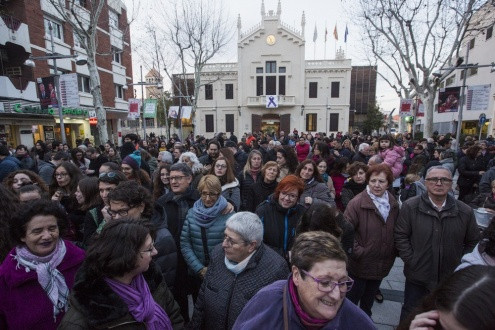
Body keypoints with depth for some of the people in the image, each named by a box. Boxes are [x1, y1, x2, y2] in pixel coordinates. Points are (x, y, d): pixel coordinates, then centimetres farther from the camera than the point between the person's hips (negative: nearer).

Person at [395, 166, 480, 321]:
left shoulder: (465, 211, -4)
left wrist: (461, 264, 3)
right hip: (417, 276, -2)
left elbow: (473, 242, 8)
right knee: (409, 315, 15)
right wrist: (411, 261, -12)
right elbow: (400, 236, -9)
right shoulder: (410, 206, -12)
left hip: (451, 279, 3)